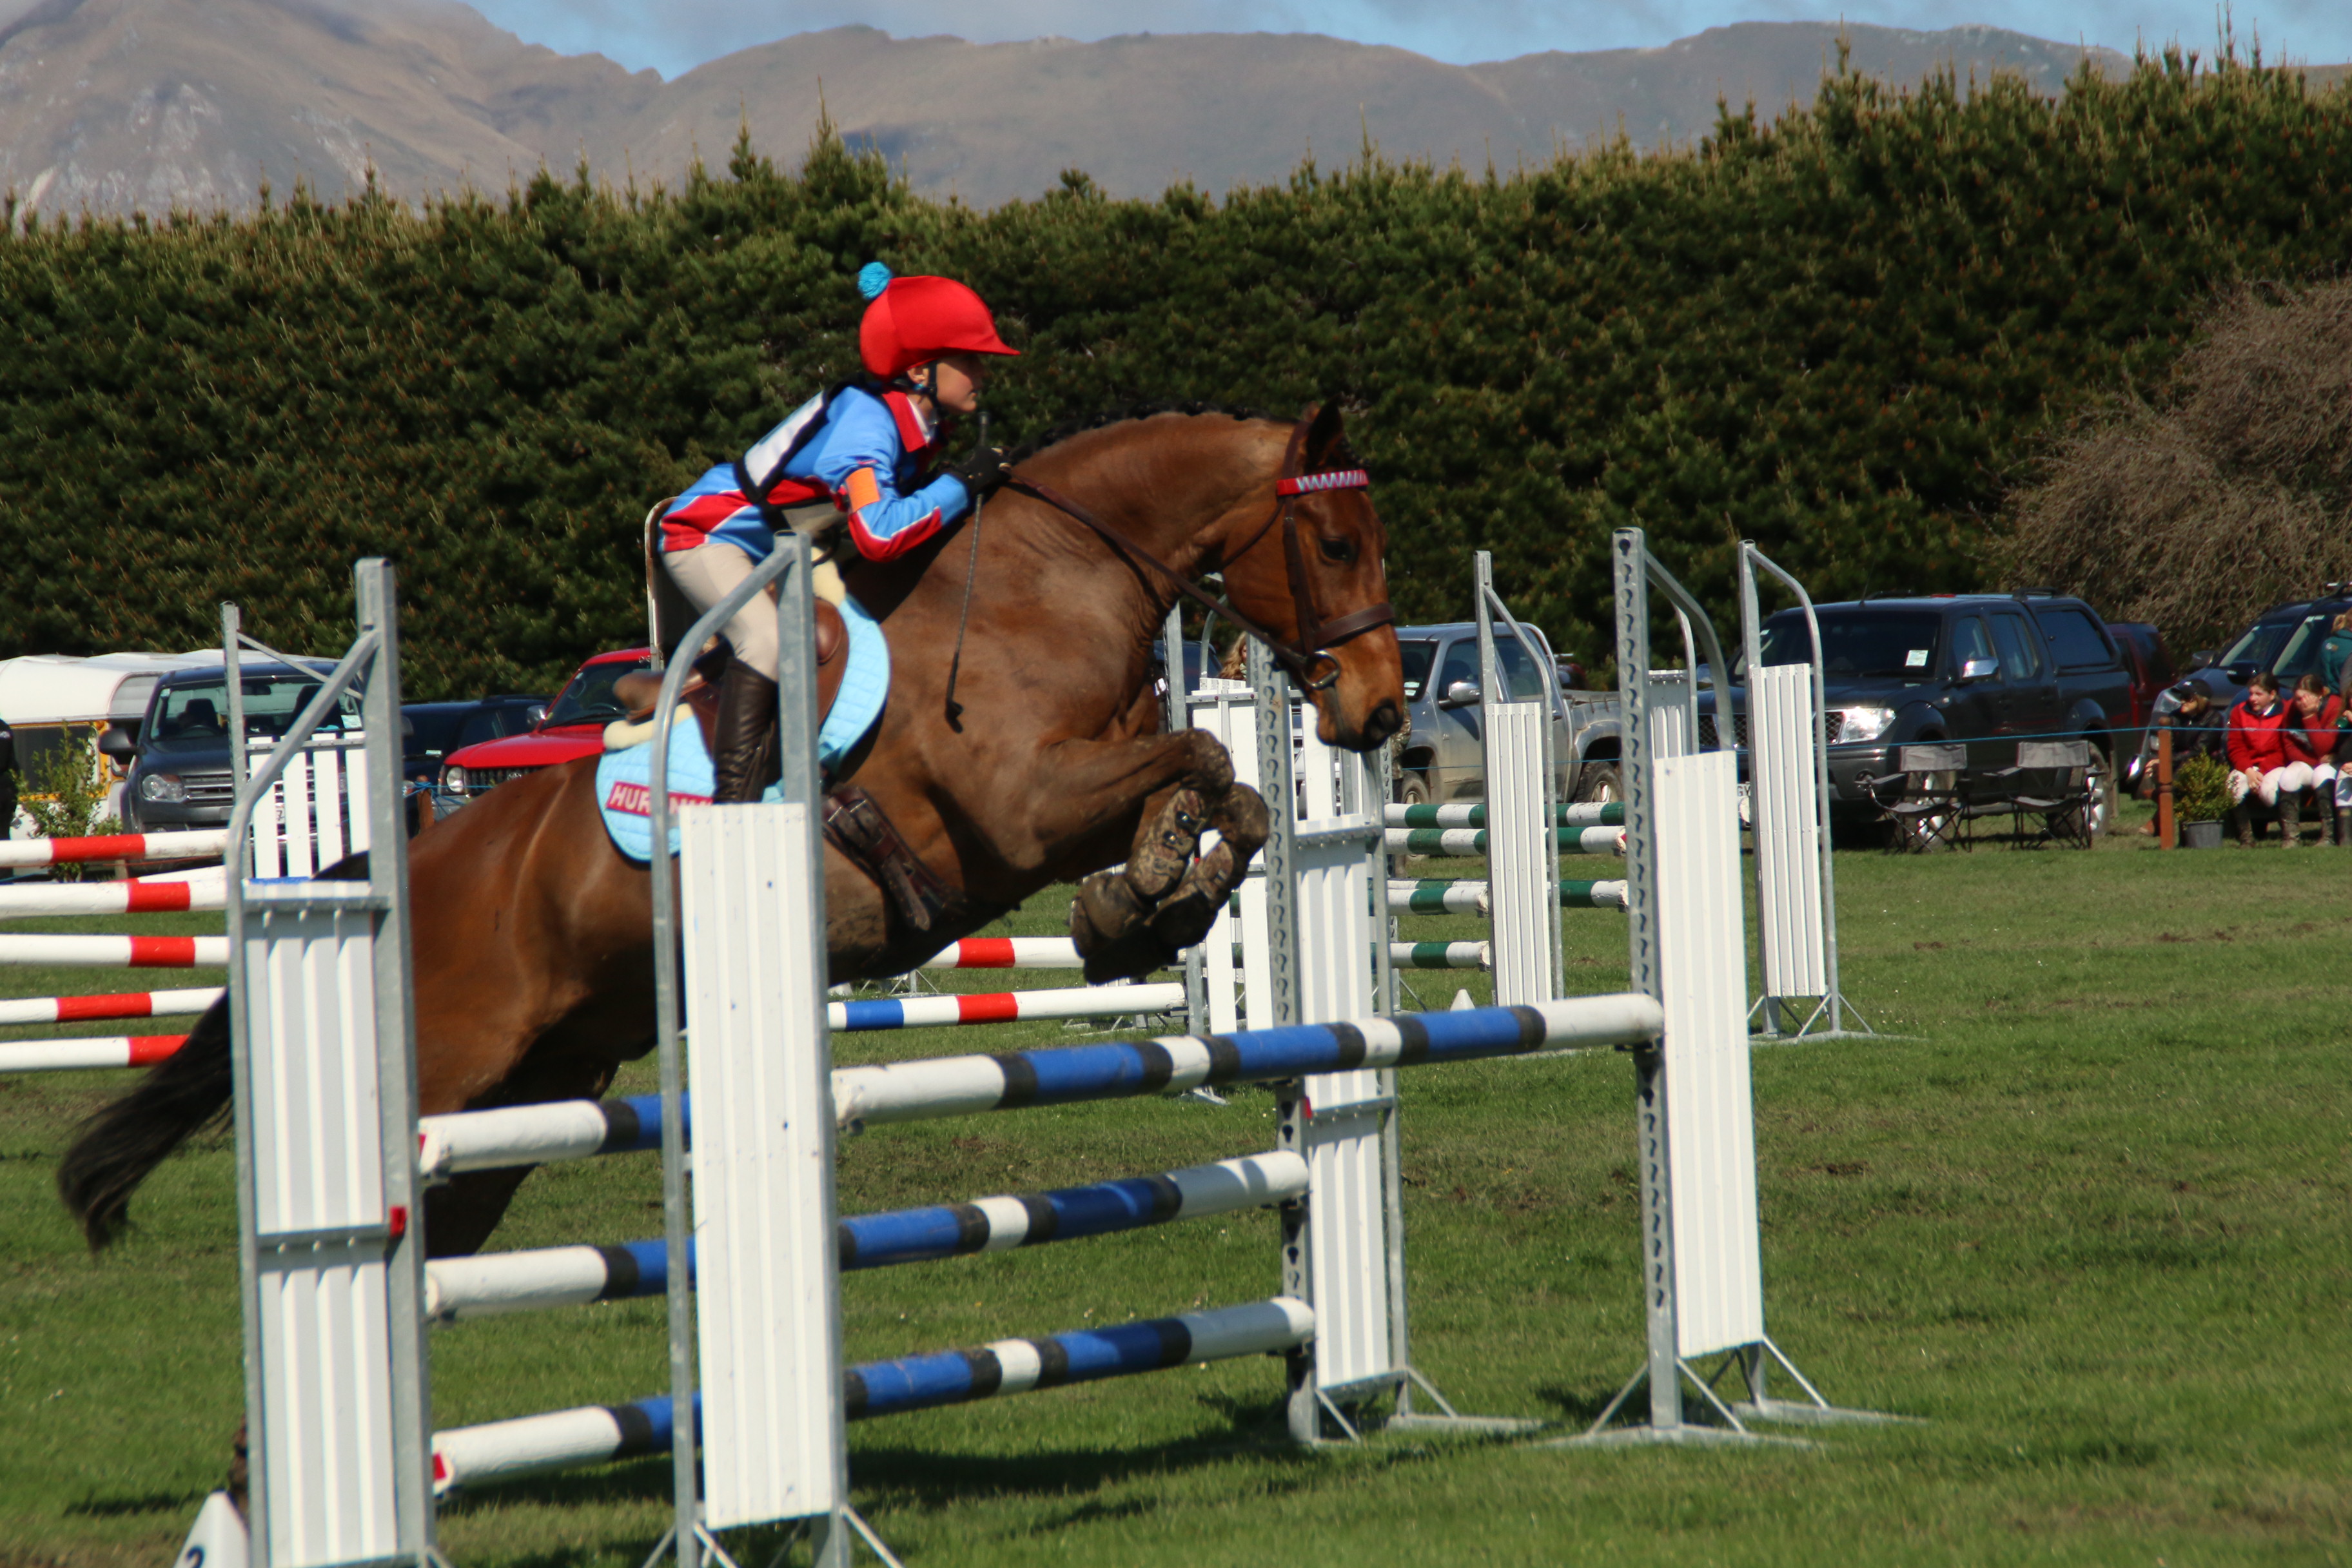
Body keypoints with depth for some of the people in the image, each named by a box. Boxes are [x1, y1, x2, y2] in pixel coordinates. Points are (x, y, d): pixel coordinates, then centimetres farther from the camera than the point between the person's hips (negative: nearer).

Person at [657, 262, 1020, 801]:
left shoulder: (910, 417, -2)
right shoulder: (863, 423, -31)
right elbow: (880, 534, -44)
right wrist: (962, 484, -34)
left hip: (775, 551, 10)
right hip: (707, 534, -10)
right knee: (768, 639, -31)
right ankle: (733, 798, -35)